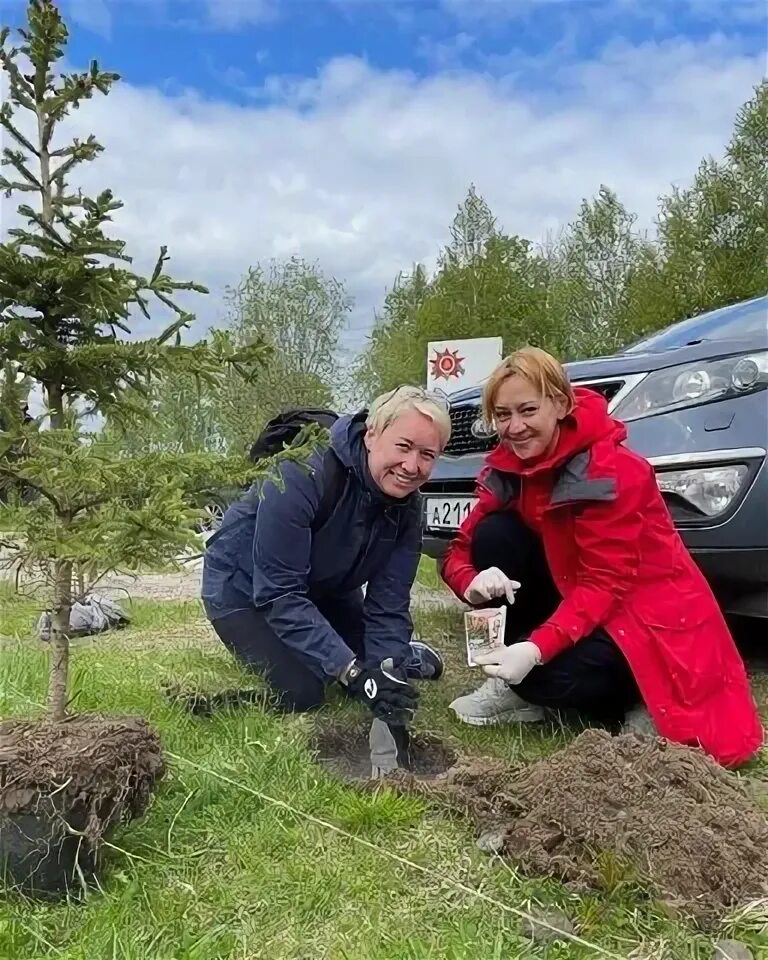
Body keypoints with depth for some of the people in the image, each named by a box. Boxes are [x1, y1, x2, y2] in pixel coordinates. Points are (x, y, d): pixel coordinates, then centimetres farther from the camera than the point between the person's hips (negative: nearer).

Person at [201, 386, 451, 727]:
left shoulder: (407, 506, -16)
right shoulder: (303, 474, -37)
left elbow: (388, 604, -15)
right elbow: (278, 594, -36)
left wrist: (387, 667, -32)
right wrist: (354, 672, -41)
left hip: (323, 589, 6)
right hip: (243, 586, -5)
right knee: (300, 693, -19)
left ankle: (396, 654, 32)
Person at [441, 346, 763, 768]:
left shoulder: (613, 471, -23)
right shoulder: (507, 467, -3)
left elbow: (604, 585, -27)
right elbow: (460, 550, -3)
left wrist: (535, 650, -39)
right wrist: (474, 583, -28)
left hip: (649, 621, -6)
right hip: (577, 605, 7)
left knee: (546, 675, -32)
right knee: (495, 533, -16)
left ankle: (635, 704, 1)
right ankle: (518, 689, -4)